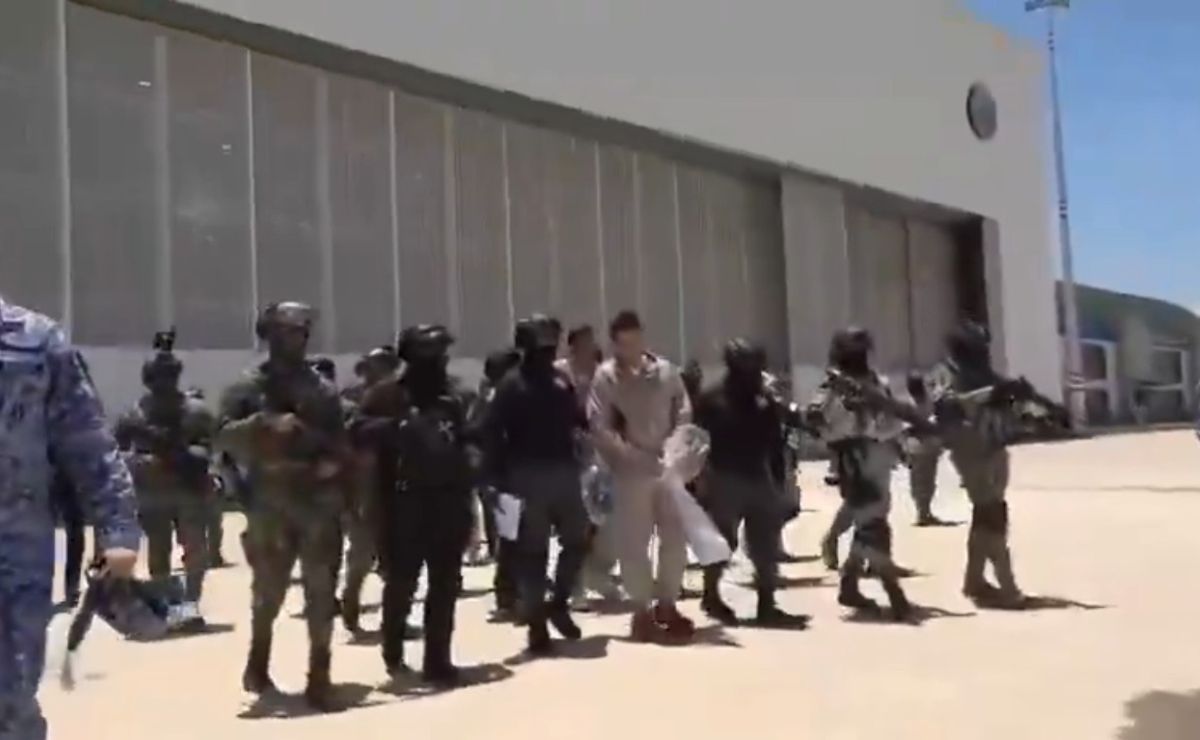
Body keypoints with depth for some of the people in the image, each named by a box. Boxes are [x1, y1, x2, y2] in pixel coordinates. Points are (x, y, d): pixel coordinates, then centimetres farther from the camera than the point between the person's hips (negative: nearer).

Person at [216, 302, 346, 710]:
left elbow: (340, 443, 12)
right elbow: (224, 436, -8)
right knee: (268, 590, 8)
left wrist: (331, 462, -9)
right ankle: (258, 664, 31)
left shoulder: (323, 388, 12)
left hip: (319, 500, 2)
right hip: (270, 502, -2)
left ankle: (319, 677, 6)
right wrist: (264, 422, -24)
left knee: (321, 593, 0)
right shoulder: (248, 386, 4)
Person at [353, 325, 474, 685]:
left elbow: (469, 437, 20)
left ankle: (437, 658, 14)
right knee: (400, 580, 1)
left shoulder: (453, 394, 15)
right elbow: (359, 430, -12)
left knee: (446, 584, 5)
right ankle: (393, 649, 26)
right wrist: (398, 426, -26)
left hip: (448, 499, 4)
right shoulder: (387, 394, 0)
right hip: (404, 502, -4)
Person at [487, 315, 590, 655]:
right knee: (533, 551, 2)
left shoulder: (562, 380, 11)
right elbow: (494, 431, -11)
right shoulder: (512, 384, -4)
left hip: (564, 473, 5)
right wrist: (503, 474, -17)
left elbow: (579, 419, 12)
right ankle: (536, 623, 11)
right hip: (531, 477, -5)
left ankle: (558, 603, 29)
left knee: (576, 540, 11)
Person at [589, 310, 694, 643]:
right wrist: (632, 455, -19)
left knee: (675, 537, 10)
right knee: (634, 542, 3)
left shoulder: (666, 371, 4)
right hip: (631, 472, -3)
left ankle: (666, 605, 26)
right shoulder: (605, 377, -5)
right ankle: (642, 609, 17)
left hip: (669, 468, 3)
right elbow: (599, 427, -11)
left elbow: (683, 414, 6)